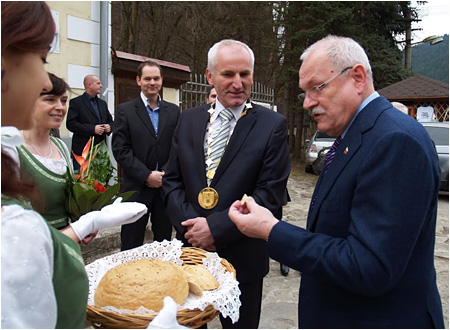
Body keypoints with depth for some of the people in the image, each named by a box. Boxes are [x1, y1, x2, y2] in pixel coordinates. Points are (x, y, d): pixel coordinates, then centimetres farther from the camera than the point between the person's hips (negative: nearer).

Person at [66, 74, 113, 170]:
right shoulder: (76, 102, -1)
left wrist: (109, 127, -2)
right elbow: (70, 124, -11)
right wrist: (92, 129, -19)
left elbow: (110, 121, 23)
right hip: (82, 151, -6)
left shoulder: (103, 103, 19)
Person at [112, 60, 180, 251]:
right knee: (131, 244, 8)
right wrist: (147, 176, -14)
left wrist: (165, 174, -9)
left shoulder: (173, 111, 9)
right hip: (136, 187, -2)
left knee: (164, 240, 14)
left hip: (166, 186, 3)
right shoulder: (124, 110, 0)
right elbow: (120, 149, -7)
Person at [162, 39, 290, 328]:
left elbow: (270, 194, -14)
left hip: (241, 258, -3)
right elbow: (172, 180, 4)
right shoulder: (189, 119, 4)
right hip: (190, 249, 4)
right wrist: (189, 225, -11)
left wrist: (216, 228, -18)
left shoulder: (273, 125, -9)